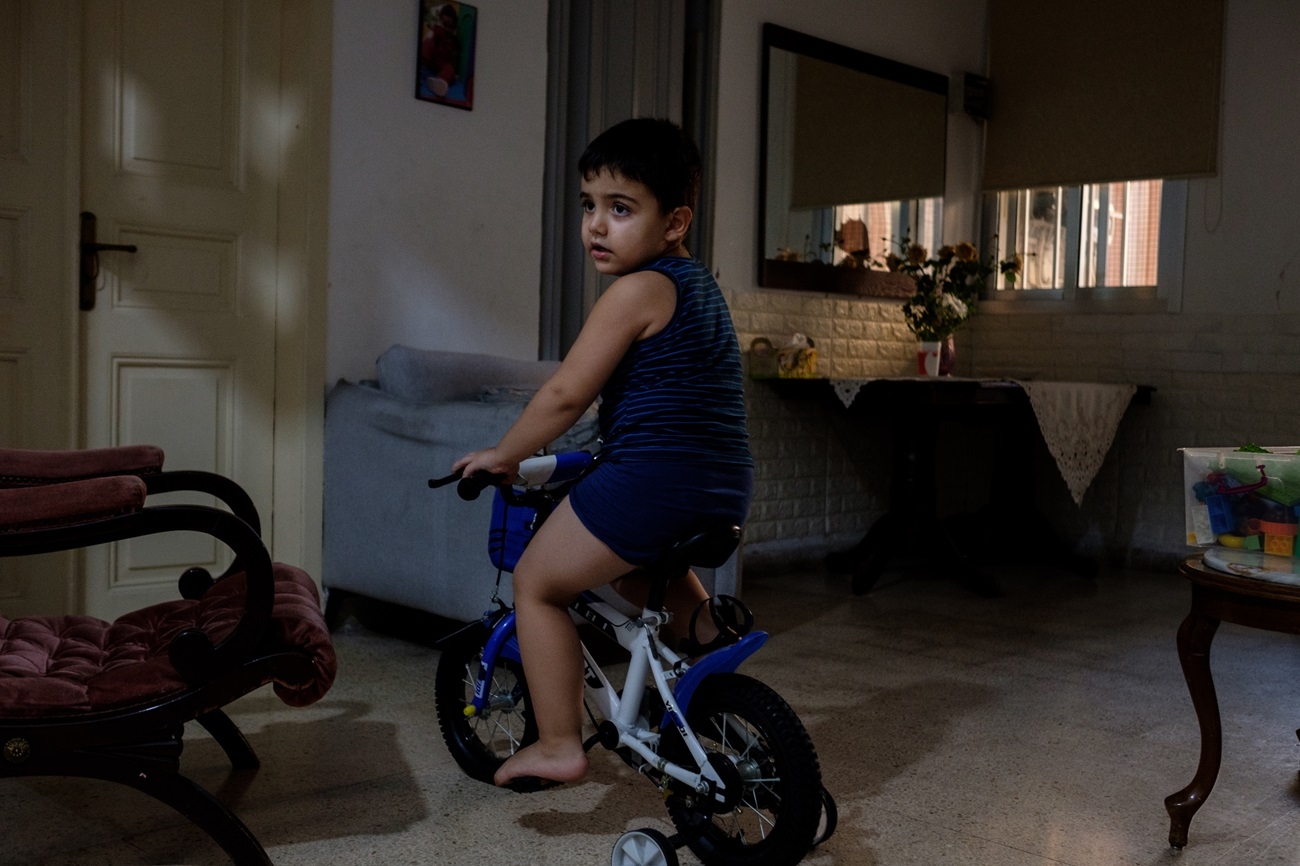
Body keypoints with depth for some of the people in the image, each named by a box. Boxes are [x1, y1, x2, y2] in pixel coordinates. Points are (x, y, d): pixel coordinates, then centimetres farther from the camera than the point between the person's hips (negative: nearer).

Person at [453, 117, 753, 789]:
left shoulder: (638, 289, -11)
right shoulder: (699, 283, 16)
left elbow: (565, 394, -11)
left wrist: (502, 455, 2)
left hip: (652, 476, -9)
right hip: (724, 485, 10)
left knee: (537, 581, 7)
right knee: (648, 569, 39)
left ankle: (559, 744, 7)